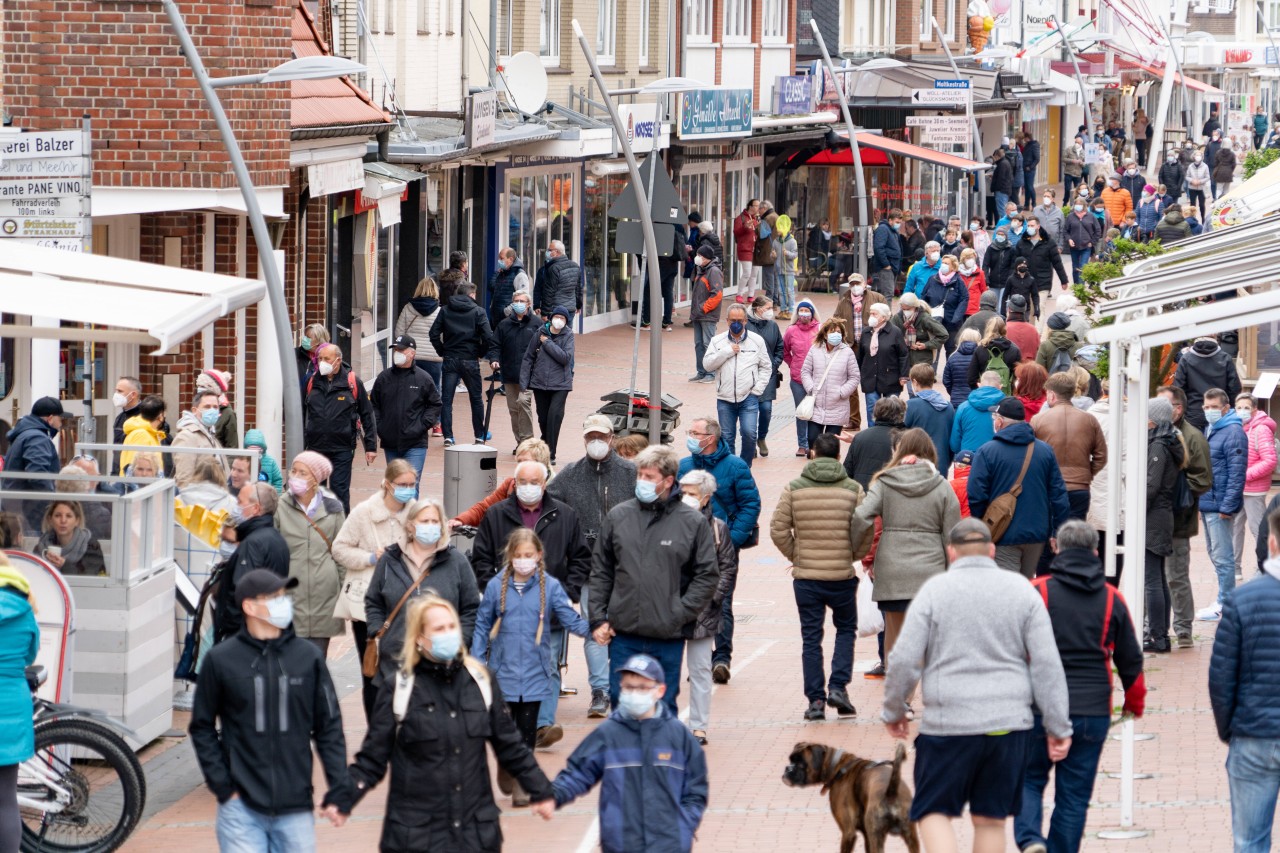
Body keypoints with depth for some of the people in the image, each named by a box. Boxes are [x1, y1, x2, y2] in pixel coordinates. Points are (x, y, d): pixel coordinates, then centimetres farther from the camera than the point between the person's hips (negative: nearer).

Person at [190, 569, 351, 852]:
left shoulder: (309, 658, 4)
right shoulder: (220, 660, 0)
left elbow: (329, 728, 7)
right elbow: (202, 728, 6)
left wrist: (340, 792, 1)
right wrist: (221, 785, -4)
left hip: (295, 809, 2)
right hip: (241, 810, -2)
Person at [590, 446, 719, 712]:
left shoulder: (693, 522, -1)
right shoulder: (618, 517, 5)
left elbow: (708, 575, 1)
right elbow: (600, 572, 10)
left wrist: (680, 614, -8)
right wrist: (598, 618, 3)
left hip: (668, 638, -2)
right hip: (623, 634, 2)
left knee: (664, 707, 7)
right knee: (621, 702, 3)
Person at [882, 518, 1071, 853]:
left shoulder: (934, 590, -2)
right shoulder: (1022, 591, 5)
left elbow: (903, 660, -4)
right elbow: (1047, 665, 1)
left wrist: (893, 711, 11)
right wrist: (1058, 727, 5)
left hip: (948, 724, -3)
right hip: (1009, 724, 3)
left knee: (934, 813, 7)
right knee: (991, 819, 11)